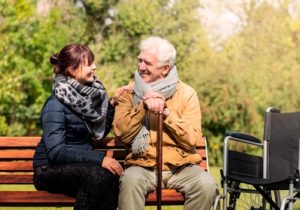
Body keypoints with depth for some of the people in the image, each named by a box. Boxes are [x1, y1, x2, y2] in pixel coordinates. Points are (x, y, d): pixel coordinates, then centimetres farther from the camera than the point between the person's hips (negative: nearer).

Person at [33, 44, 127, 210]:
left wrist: (113, 104, 3)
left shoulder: (89, 93, 6)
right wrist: (99, 158, -29)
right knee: (96, 175, -34)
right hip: (51, 169, -6)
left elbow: (98, 133, 15)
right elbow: (55, 151, -22)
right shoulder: (55, 104, -15)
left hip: (80, 164, 6)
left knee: (111, 175, -28)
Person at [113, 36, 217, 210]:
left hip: (181, 167, 0)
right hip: (142, 166, 0)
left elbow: (192, 140, -6)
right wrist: (142, 106, -15)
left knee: (206, 183, -29)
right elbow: (122, 134, -4)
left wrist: (166, 112, -15)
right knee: (130, 180, -34)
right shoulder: (129, 93, 7)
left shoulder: (186, 93, 4)